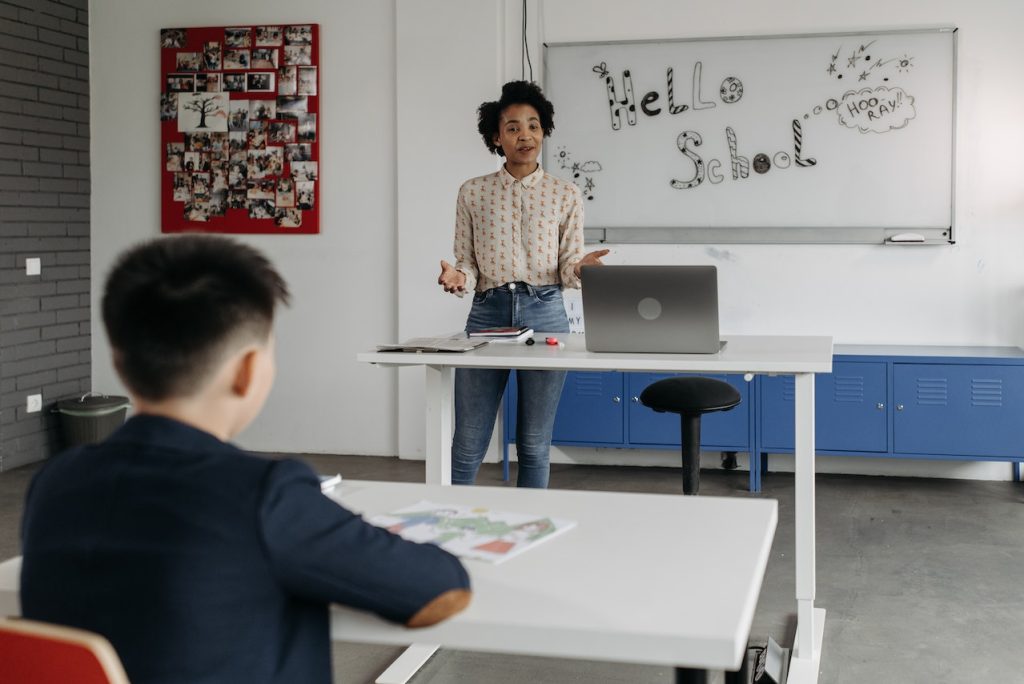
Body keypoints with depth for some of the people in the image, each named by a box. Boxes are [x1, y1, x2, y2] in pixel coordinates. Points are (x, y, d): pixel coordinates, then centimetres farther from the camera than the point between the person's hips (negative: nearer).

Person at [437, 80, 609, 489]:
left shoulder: (566, 195, 5)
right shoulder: (472, 193, 6)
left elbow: (567, 270, 6)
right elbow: (467, 263, 7)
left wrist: (580, 269, -17)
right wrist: (458, 279, -15)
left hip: (544, 314, 0)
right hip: (487, 313, 0)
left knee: (535, 445, 6)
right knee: (468, 446, 1)